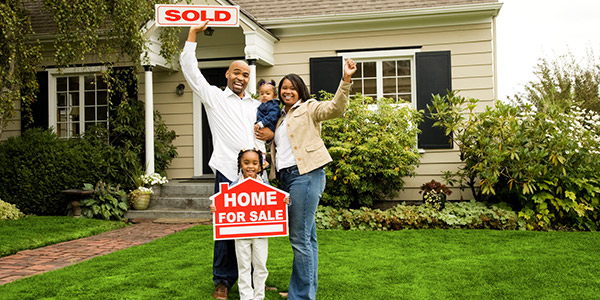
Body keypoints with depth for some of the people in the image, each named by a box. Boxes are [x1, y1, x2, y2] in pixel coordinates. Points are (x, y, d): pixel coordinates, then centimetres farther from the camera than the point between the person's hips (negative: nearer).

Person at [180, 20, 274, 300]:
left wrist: (271, 134, 4)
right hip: (228, 173, -3)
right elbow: (190, 69, 8)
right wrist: (193, 33, 6)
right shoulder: (214, 96, 12)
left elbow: (277, 128, 29)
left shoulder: (257, 106, 22)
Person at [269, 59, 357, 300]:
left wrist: (346, 80, -27)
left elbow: (335, 108, -14)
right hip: (286, 177, 8)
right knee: (307, 237, 12)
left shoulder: (308, 109, 3)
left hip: (305, 174, -8)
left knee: (300, 239, -9)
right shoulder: (281, 117, 24)